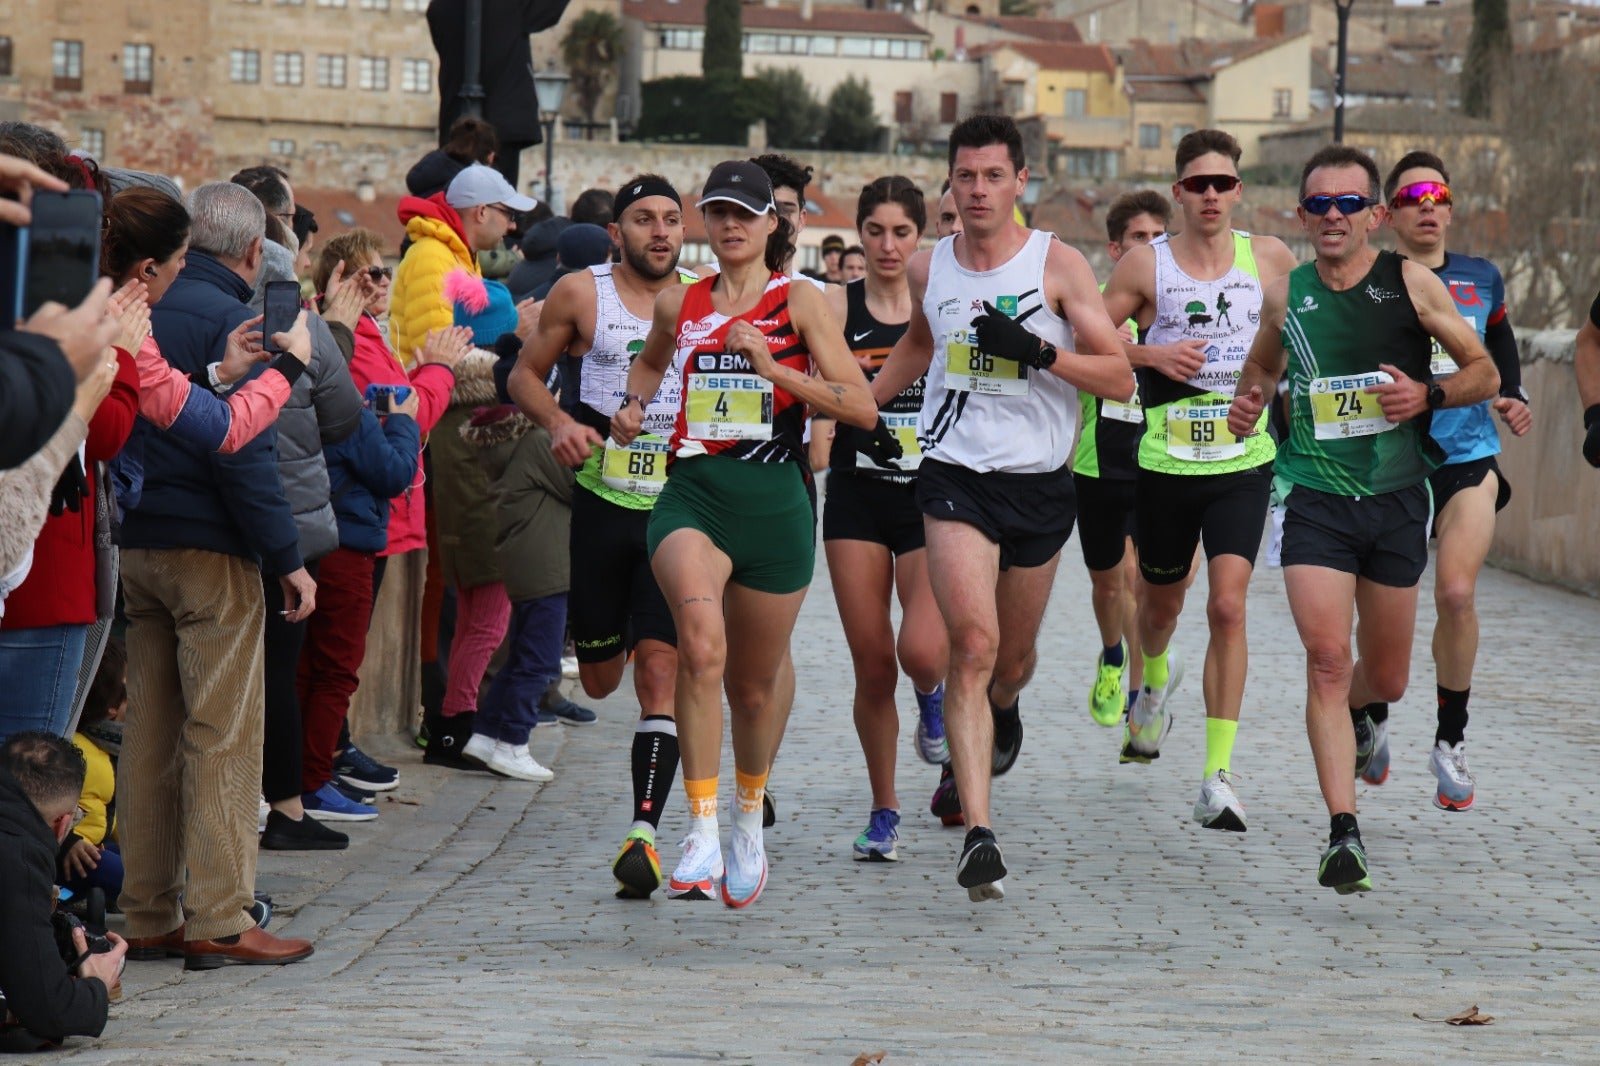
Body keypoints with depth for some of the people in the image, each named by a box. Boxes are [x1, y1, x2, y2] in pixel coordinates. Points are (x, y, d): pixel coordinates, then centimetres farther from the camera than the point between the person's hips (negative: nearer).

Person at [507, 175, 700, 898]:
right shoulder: (582, 294, 3)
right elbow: (525, 374, 11)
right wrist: (557, 423, -9)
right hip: (602, 503, 1)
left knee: (659, 668, -13)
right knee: (599, 680, 10)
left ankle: (645, 832, -17)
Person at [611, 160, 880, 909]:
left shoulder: (798, 304, 0)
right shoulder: (678, 304, 11)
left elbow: (862, 408, -7)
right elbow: (652, 360, 35)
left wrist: (774, 368, -15)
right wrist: (633, 405, 14)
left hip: (774, 502, -1)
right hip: (691, 493, 1)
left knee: (756, 682, 12)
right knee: (701, 642, -28)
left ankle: (748, 820, 42)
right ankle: (702, 834, -28)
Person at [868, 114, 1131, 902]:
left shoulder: (1057, 265, -5)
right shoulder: (928, 270, 4)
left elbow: (1119, 379, -7)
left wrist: (1039, 351, -21)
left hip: (1039, 483, 0)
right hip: (955, 476, 0)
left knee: (1010, 660, 16)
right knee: (972, 644, -19)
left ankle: (1000, 717, 56)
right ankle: (978, 833, -25)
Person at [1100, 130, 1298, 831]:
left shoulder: (1269, 259, 1)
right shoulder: (1146, 265, -3)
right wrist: (1151, 355, -15)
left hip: (1244, 464, -1)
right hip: (1165, 464, 1)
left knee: (1228, 606, -15)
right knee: (1160, 603, 19)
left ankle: (1219, 774, -15)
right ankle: (1156, 677, 56)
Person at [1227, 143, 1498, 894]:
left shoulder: (1411, 284, -3)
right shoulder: (1286, 295, 3)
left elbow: (1485, 374, 3)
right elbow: (1263, 365, 24)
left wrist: (1428, 396, -16)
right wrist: (1249, 403, 2)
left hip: (1396, 500, 1)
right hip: (1316, 500, 0)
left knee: (1386, 680, 12)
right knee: (1328, 660, -17)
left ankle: (1354, 715, 50)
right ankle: (1343, 832, -18)